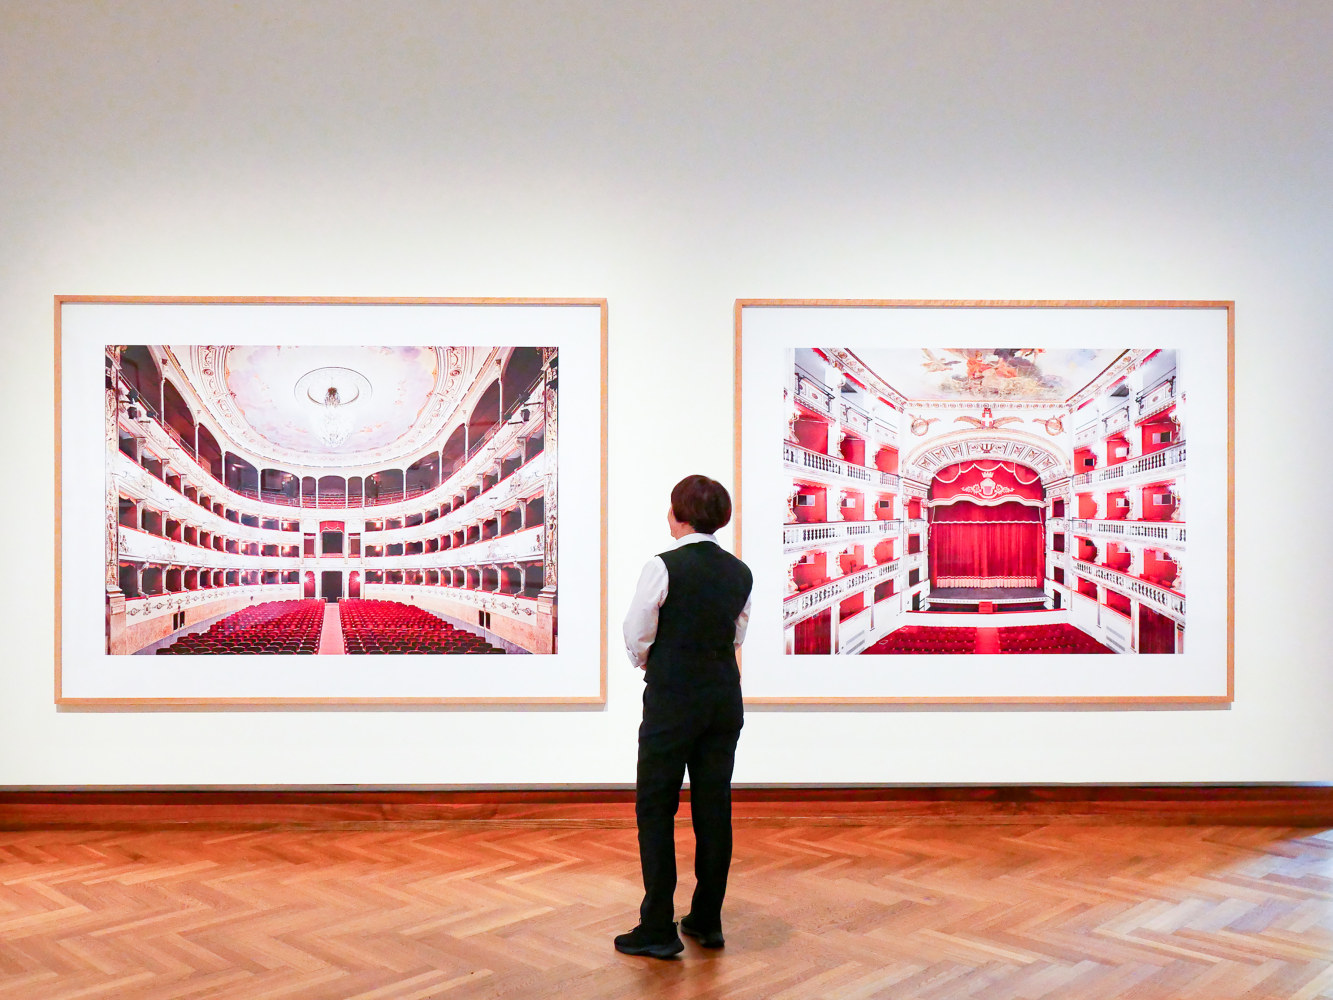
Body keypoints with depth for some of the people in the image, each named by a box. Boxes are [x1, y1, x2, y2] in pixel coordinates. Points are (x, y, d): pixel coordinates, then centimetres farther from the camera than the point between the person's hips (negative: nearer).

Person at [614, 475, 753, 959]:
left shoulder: (664, 566, -14)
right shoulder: (740, 572, 4)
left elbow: (636, 634, -6)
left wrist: (648, 662, 13)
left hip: (673, 700, -6)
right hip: (725, 697, 6)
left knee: (655, 810, 3)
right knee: (714, 807, 12)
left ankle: (658, 929, 7)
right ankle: (707, 920, 22)